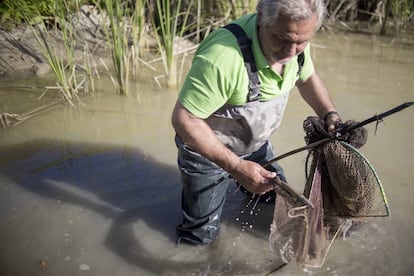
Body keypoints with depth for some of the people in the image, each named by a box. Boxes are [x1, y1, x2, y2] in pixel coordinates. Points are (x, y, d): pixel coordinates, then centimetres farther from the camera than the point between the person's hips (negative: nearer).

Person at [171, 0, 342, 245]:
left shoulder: (294, 40, -15)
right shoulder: (223, 57, -40)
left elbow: (308, 78, 6)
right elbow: (184, 119, -32)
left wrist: (330, 115, -11)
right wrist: (237, 167, -33)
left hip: (257, 143, 6)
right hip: (207, 146, -6)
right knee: (203, 234, 5)